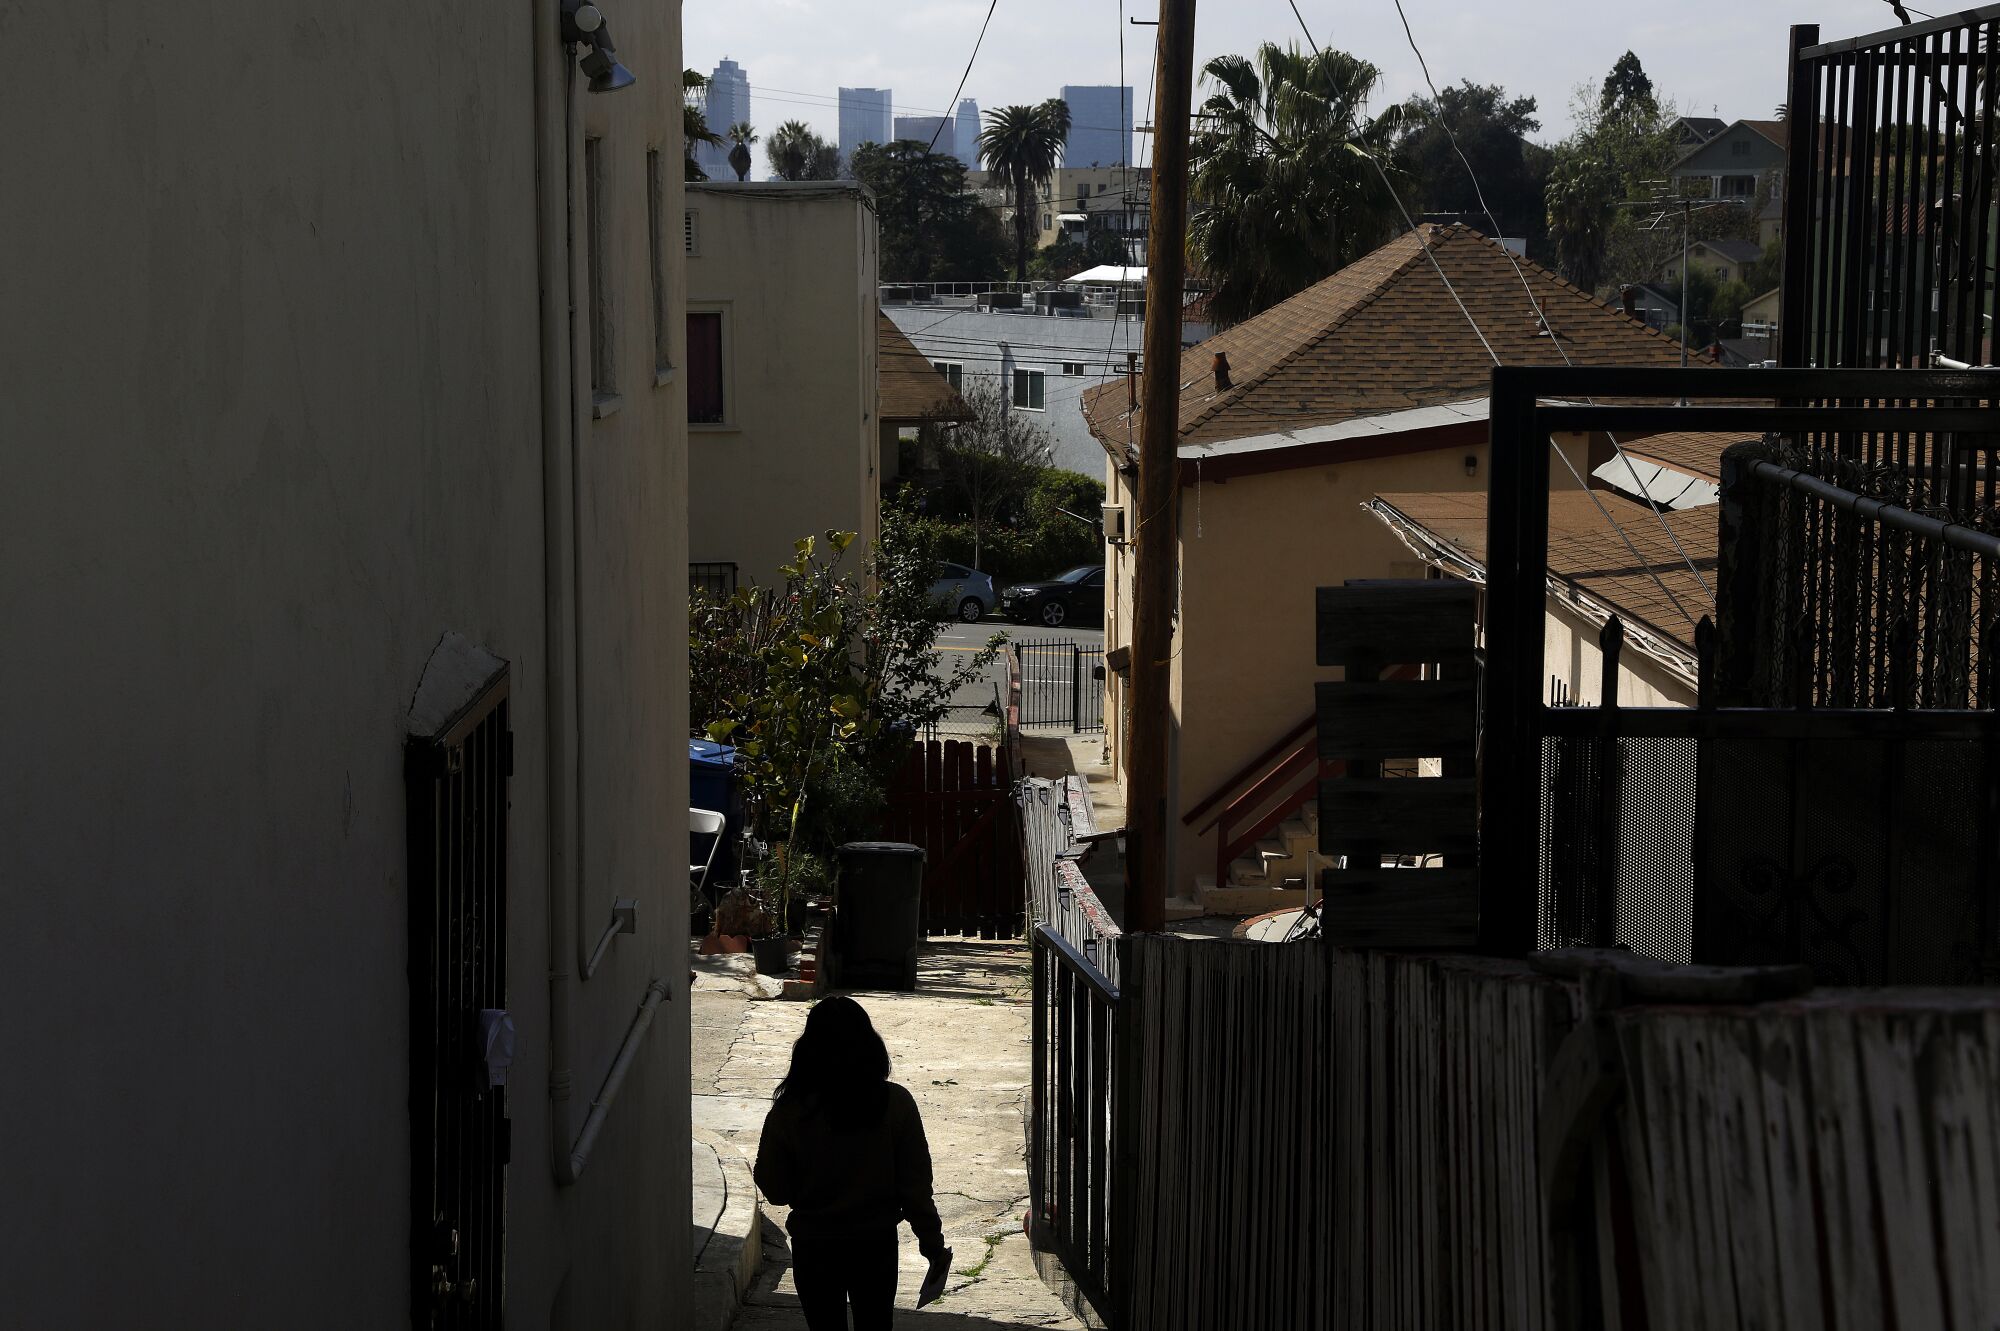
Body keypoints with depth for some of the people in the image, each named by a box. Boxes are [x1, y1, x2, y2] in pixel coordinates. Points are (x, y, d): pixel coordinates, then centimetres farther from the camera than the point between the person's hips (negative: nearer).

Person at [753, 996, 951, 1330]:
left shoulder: (789, 1112, -16)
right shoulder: (896, 1104, -13)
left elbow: (775, 1190, -8)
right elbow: (916, 1188, -9)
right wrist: (933, 1245, 2)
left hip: (814, 1248, -1)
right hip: (877, 1243, 1)